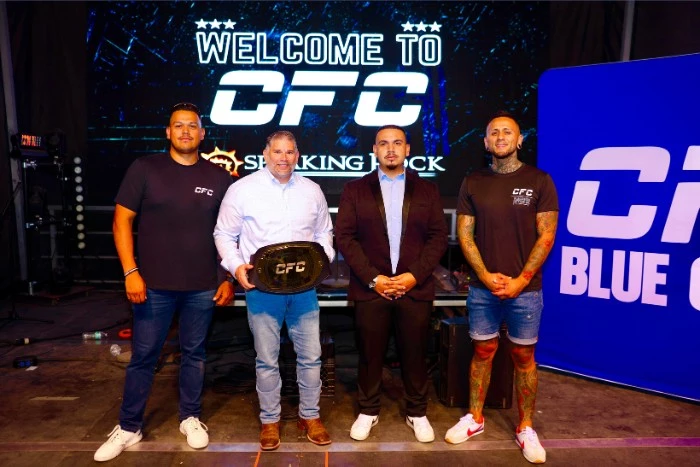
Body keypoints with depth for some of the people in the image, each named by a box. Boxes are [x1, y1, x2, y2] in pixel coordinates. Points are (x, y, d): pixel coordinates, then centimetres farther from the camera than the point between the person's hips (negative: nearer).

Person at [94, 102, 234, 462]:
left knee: (194, 354, 14)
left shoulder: (219, 177, 2)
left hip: (203, 286, 1)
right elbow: (122, 220, -2)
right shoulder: (144, 168, -1)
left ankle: (190, 418, 32)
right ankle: (128, 428, 27)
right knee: (143, 357, 9)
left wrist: (229, 279, 2)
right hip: (154, 284, -1)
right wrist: (130, 271, -10)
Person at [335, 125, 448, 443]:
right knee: (370, 354, 9)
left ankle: (417, 413, 28)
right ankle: (367, 412, 28)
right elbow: (344, 237, -2)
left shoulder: (427, 190, 8)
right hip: (370, 288, 0)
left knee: (414, 354, 10)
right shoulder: (355, 190, 5)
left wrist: (415, 275, -10)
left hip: (415, 287, 1)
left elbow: (438, 237, 3)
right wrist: (372, 278, -11)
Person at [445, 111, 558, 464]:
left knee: (523, 356, 9)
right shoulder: (473, 183, 4)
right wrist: (486, 276, -8)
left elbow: (546, 236, -4)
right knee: (483, 352, 11)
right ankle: (474, 418, 26)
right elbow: (464, 234, 2)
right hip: (482, 287, 2)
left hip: (525, 288, -1)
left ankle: (525, 428, 23)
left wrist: (520, 280, -10)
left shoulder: (539, 181, -2)